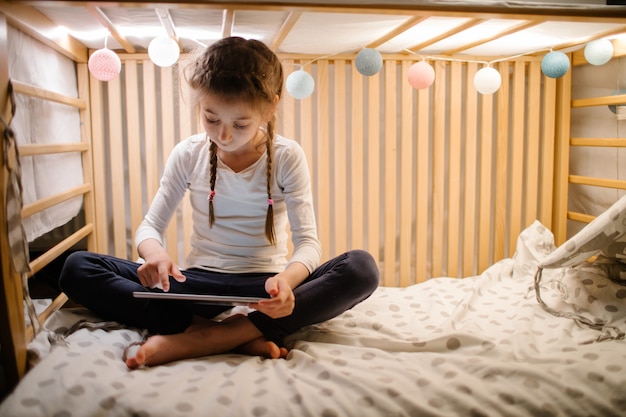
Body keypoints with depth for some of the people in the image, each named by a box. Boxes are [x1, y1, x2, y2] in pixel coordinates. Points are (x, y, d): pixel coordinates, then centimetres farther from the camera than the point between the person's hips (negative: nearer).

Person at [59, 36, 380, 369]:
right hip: (200, 283, 2)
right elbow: (150, 225, 3)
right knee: (77, 268, -17)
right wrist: (153, 252, -23)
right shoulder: (188, 154, 0)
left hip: (265, 286, -1)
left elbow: (308, 241, -11)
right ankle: (243, 337, -31)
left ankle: (200, 339, -33)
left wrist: (287, 279, -35)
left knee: (362, 268, -29)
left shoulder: (287, 157, -5)